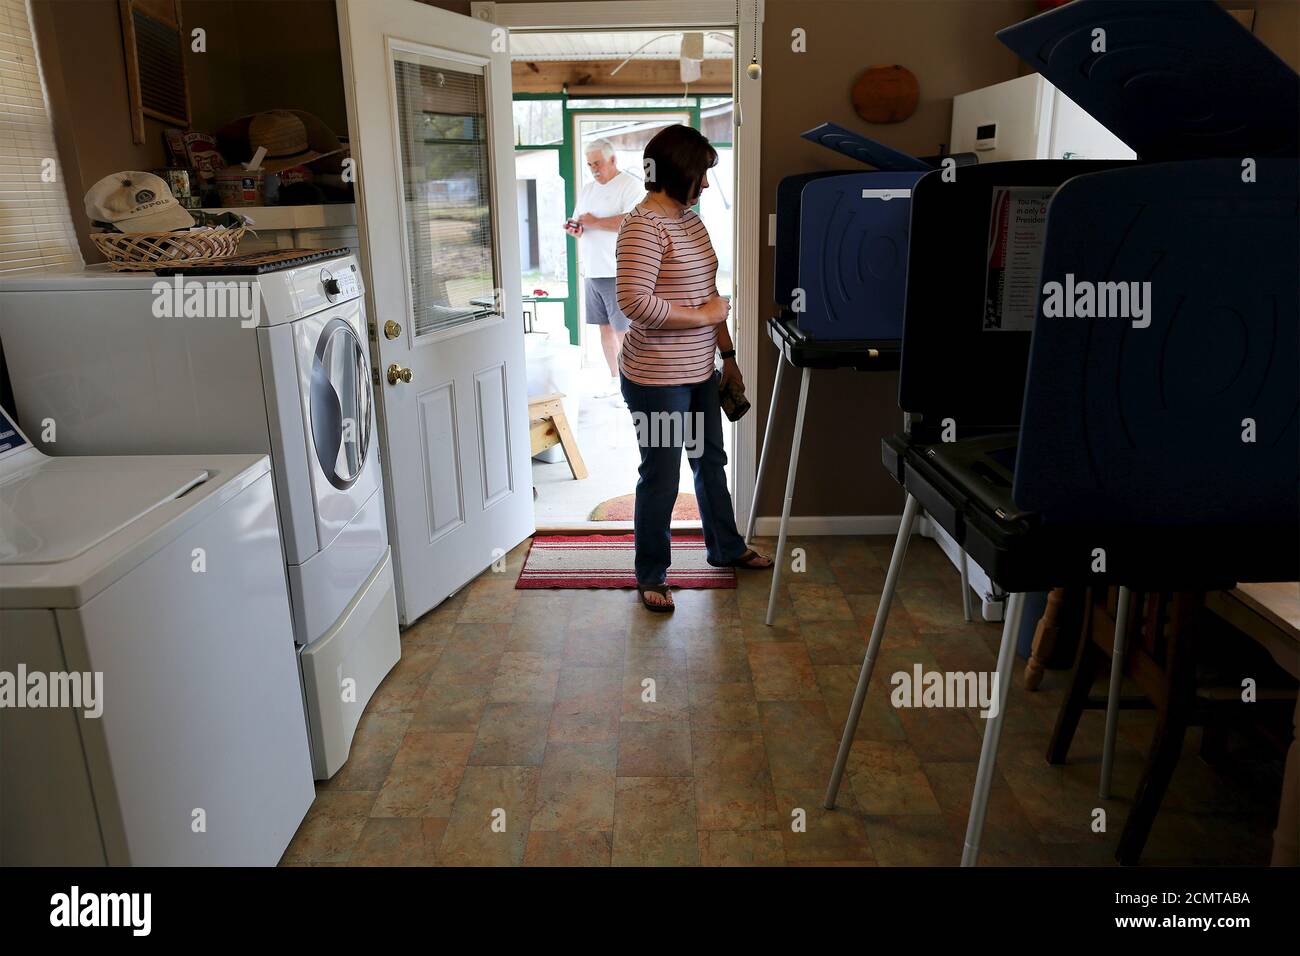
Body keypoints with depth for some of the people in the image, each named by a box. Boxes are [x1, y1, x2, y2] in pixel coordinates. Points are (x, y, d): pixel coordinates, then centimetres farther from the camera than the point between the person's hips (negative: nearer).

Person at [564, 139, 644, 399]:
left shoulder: (630, 186, -7)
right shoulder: (586, 189, 18)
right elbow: (579, 221, 25)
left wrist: (594, 222, -15)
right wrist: (574, 228, 0)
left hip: (619, 273, -7)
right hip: (591, 271, 7)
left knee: (623, 331, -5)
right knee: (605, 327, 11)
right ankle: (615, 380, 22)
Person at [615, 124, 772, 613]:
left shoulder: (690, 218, 10)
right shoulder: (642, 228, -19)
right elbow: (635, 303, -29)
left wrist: (728, 355, 17)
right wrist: (704, 316, -19)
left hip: (699, 372, 9)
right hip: (658, 379, -9)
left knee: (711, 461, 22)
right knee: (661, 477, 4)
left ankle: (725, 548, 41)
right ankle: (651, 575, 22)